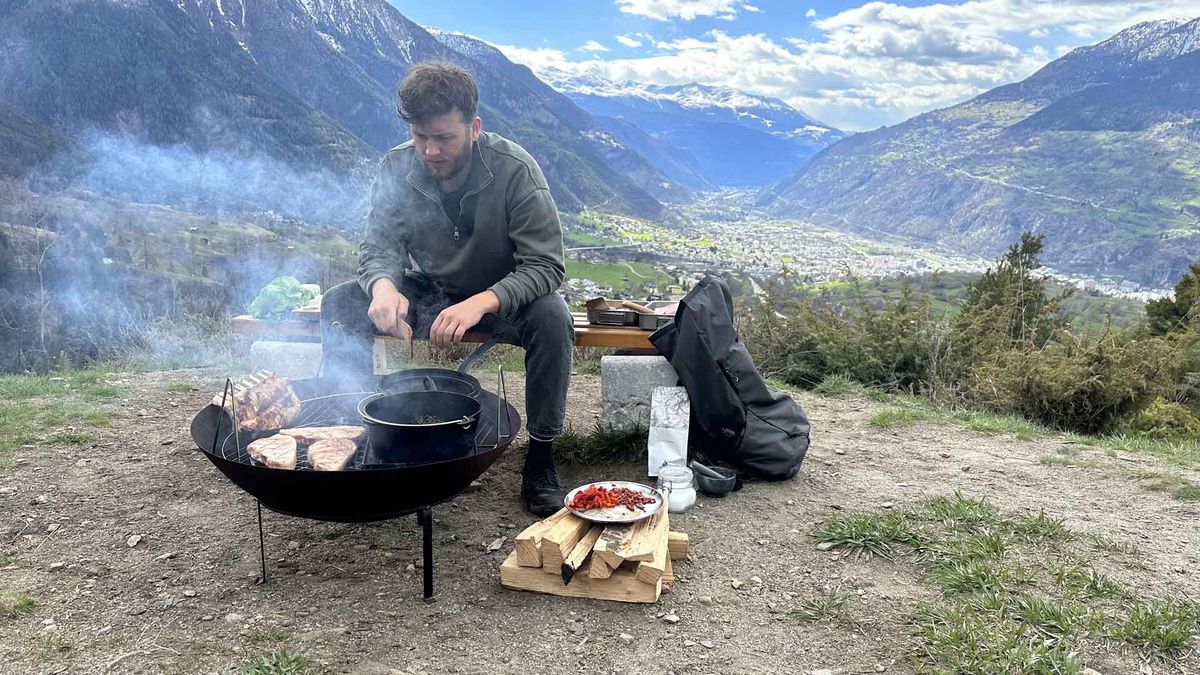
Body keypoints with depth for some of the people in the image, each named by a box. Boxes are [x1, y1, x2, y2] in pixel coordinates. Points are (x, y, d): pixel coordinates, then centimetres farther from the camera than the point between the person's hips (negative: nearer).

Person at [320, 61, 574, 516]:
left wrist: (480, 303, -43)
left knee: (552, 318, -34)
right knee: (339, 304, -18)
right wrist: (383, 286, -35)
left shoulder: (514, 169, -23)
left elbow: (547, 266, -26)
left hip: (501, 298, -3)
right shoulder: (396, 169, -12)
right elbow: (379, 246, -9)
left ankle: (541, 454, -17)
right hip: (427, 293, 3)